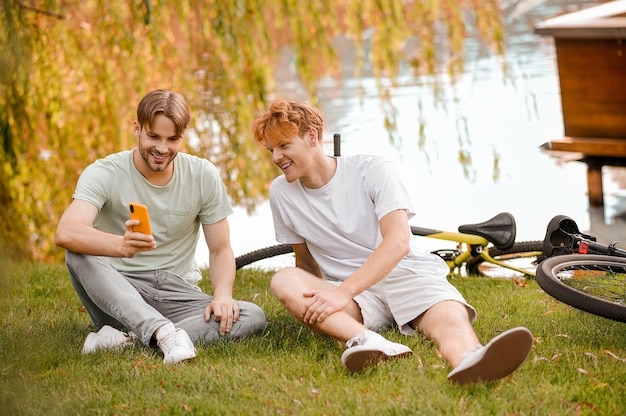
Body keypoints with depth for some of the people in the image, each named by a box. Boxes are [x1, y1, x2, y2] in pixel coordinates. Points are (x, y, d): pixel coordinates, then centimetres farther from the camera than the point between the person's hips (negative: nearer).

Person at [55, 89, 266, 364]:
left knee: (253, 317, -25)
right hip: (117, 293, -2)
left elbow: (220, 249, 5)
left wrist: (223, 294, -18)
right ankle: (165, 333, -45)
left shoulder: (203, 176, 0)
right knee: (79, 253, -33)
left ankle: (127, 340, -32)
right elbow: (65, 232, -29)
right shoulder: (104, 174, -10)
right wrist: (122, 245, -49)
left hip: (176, 293, 3)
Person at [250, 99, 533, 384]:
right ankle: (369, 341, -53)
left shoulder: (372, 171, -8)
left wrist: (343, 292, -31)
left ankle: (472, 363, -75)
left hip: (408, 274, -3)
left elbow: (398, 243, -20)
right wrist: (316, 300, -4)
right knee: (283, 280, -27)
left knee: (451, 317, -37)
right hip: (352, 295, 3)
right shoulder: (281, 193, 4)